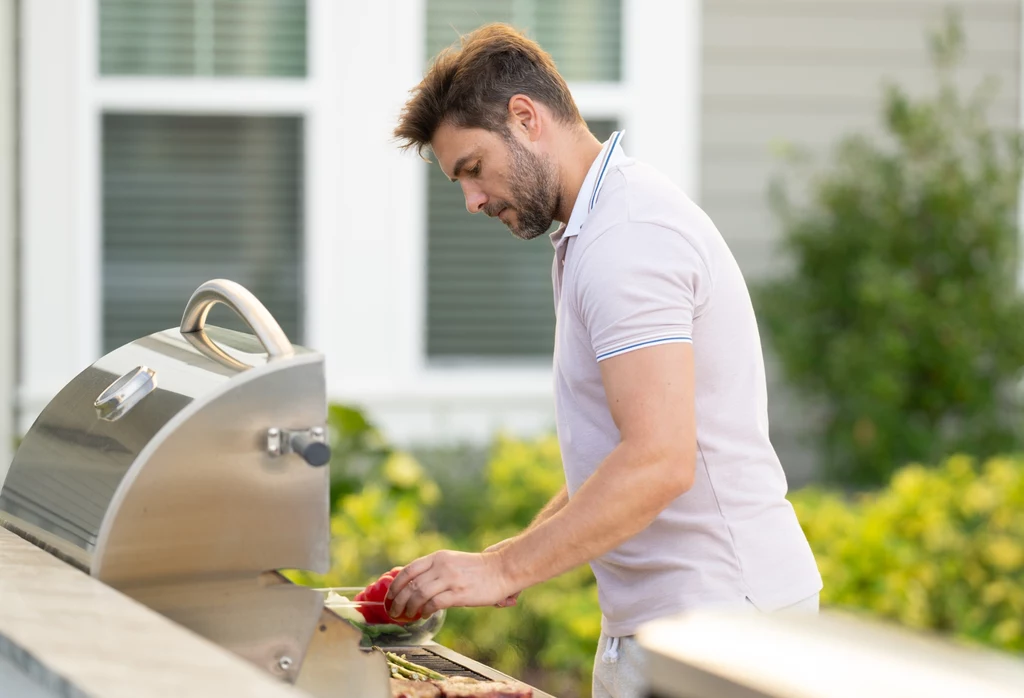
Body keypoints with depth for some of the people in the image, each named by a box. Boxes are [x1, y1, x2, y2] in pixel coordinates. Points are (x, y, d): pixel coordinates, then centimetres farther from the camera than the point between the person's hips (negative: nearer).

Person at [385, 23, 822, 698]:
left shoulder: (626, 238, -17)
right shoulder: (605, 223, 17)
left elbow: (658, 463, -27)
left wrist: (505, 569, -22)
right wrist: (526, 548, 11)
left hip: (716, 611, -10)